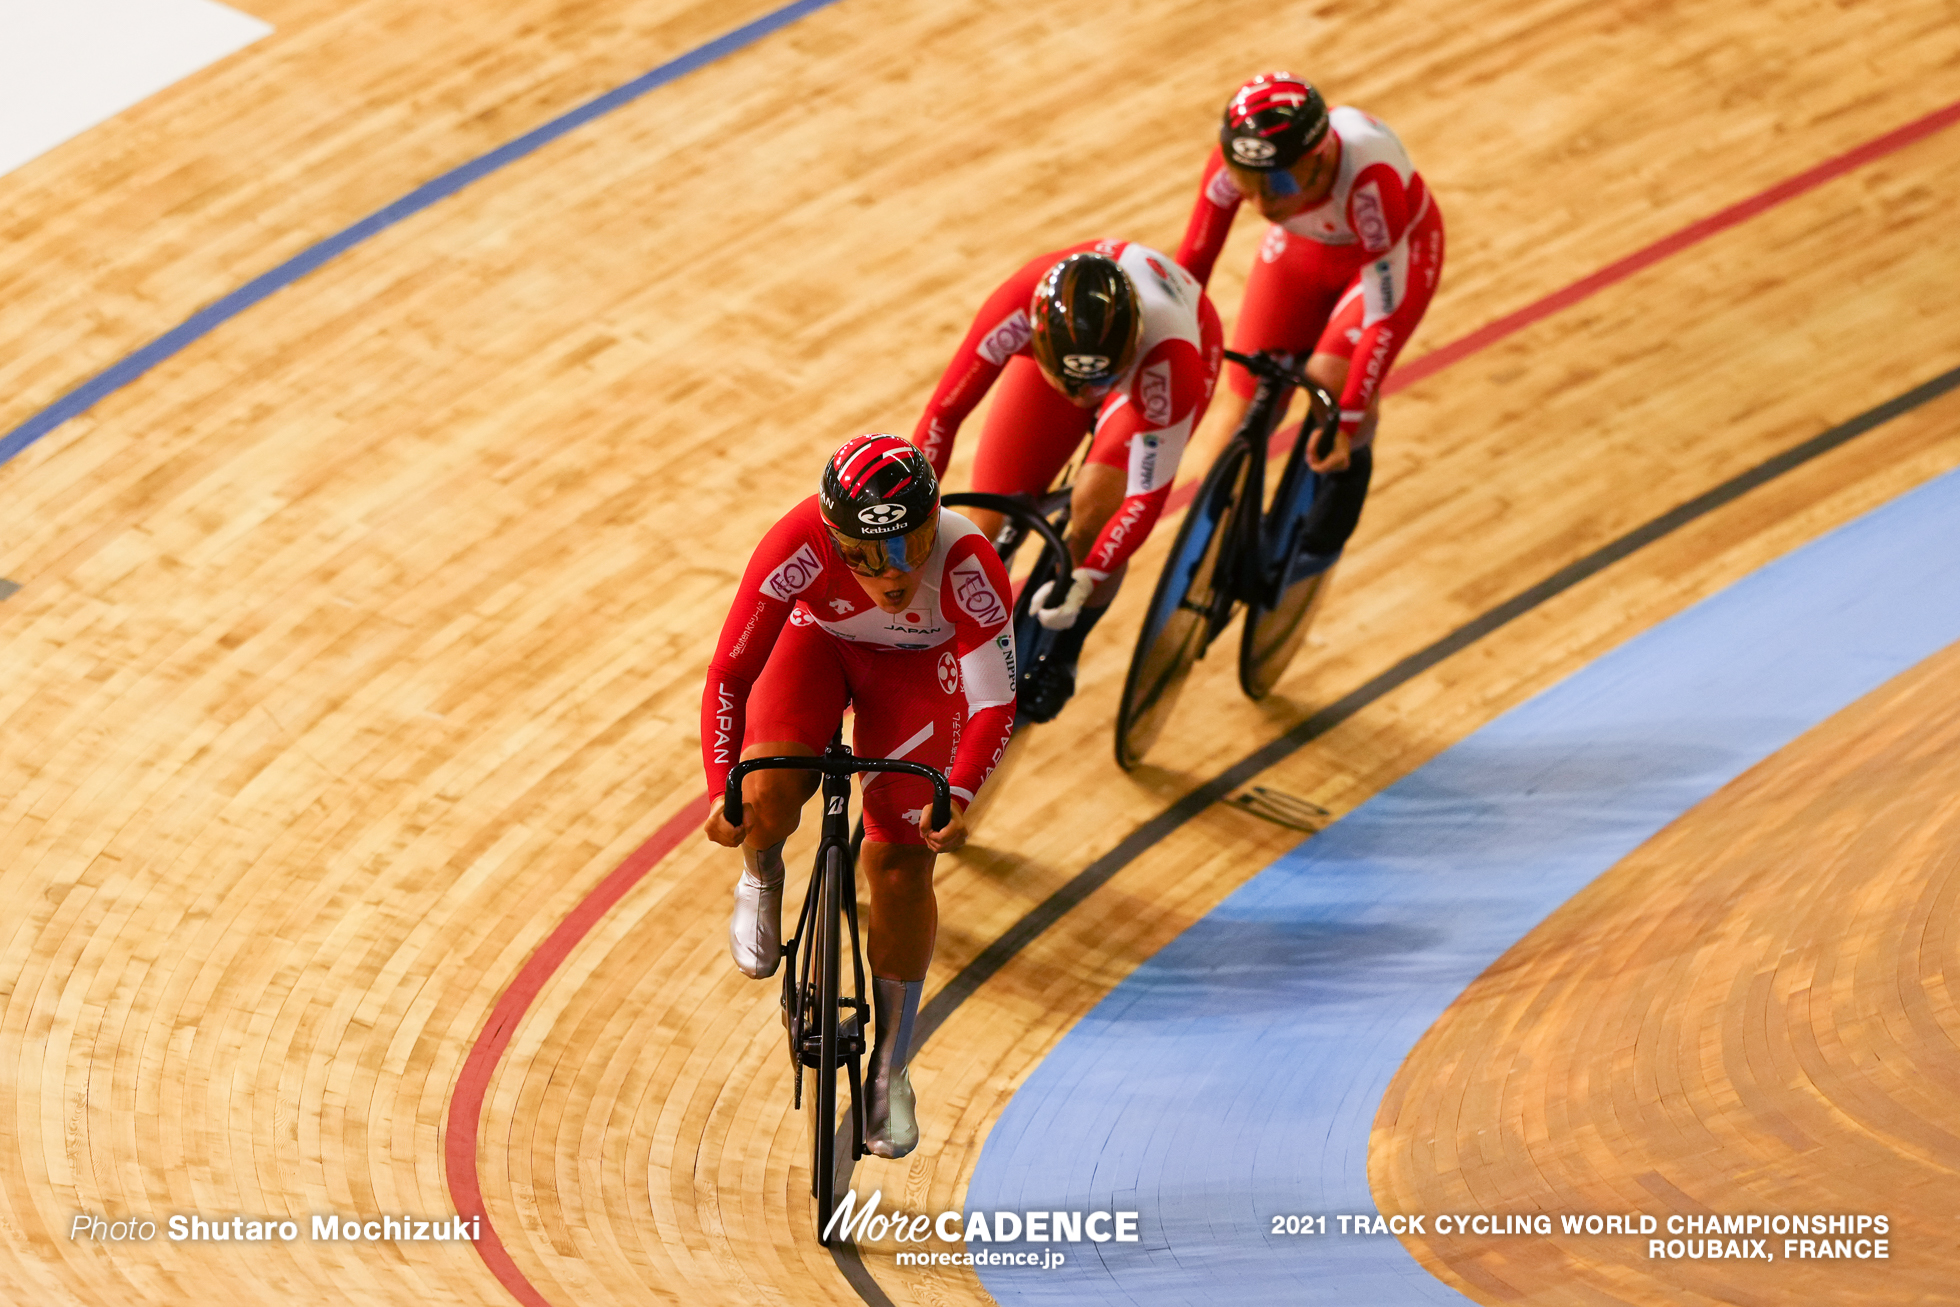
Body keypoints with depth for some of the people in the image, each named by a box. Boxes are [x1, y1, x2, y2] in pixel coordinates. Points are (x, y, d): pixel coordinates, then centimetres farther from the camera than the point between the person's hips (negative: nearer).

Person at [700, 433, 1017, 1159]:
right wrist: (720, 791, -38)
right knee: (768, 796, -27)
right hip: (817, 641, 0)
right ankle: (761, 881, 13)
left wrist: (956, 796, -47)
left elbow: (994, 702, -32)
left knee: (901, 865, -7)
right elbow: (729, 675, -29)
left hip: (916, 665, 0)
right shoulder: (799, 547, -38)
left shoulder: (969, 566, -38)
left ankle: (889, 1070, 12)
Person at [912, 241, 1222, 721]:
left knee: (1096, 505, -26)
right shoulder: (1019, 306, -40)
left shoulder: (1170, 363, -44)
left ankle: (1060, 661, 0)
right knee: (991, 524, -8)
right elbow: (945, 411, -29)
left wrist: (1084, 582, -46)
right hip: (1057, 353, 2)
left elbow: (1147, 498, -37)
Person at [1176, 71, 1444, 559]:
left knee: (1331, 376, -26)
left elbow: (1386, 311, -35)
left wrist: (1347, 421, -33)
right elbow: (1193, 260, -18)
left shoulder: (1370, 176, -43)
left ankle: (1352, 465, 6)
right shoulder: (1235, 159, -33)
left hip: (1394, 251, -4)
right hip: (1301, 250, 4)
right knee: (1247, 411, -2)